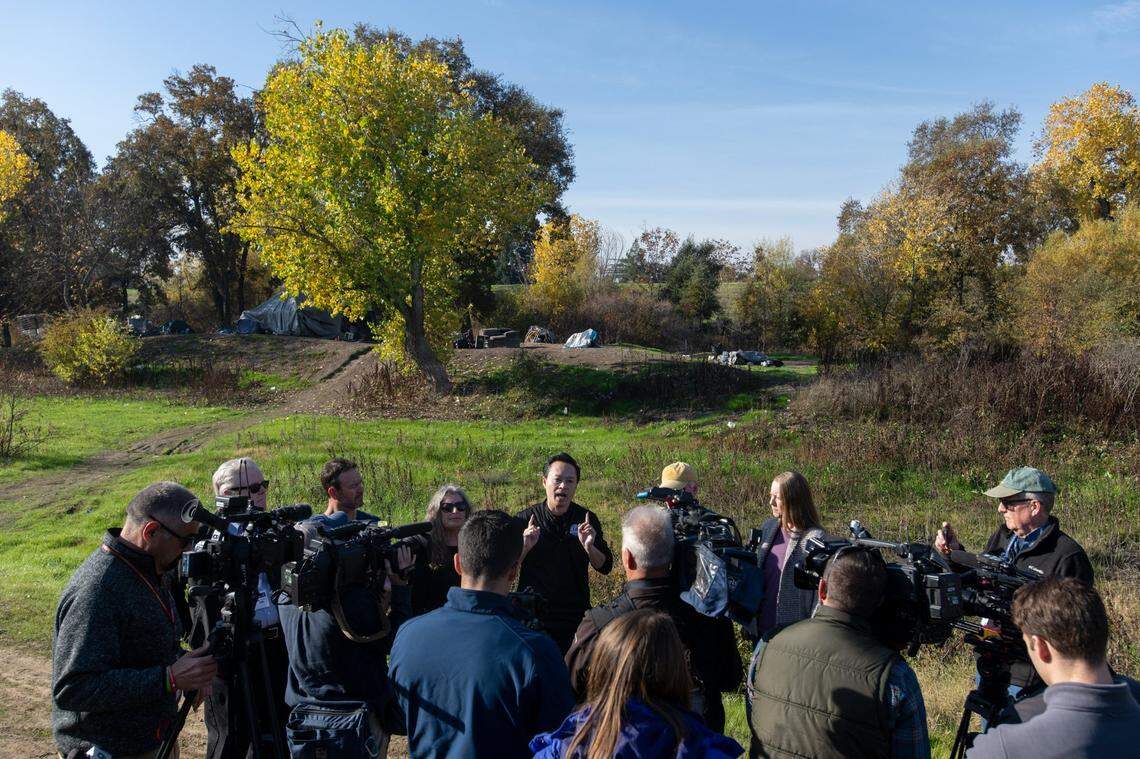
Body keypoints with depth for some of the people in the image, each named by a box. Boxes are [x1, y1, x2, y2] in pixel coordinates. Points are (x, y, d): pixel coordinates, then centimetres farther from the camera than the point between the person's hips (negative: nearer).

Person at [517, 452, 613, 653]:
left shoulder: (587, 519, -1)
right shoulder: (526, 518, -4)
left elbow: (605, 567, -2)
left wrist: (589, 548, -20)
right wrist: (525, 548, -22)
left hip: (576, 617, 1)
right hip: (533, 615, -1)